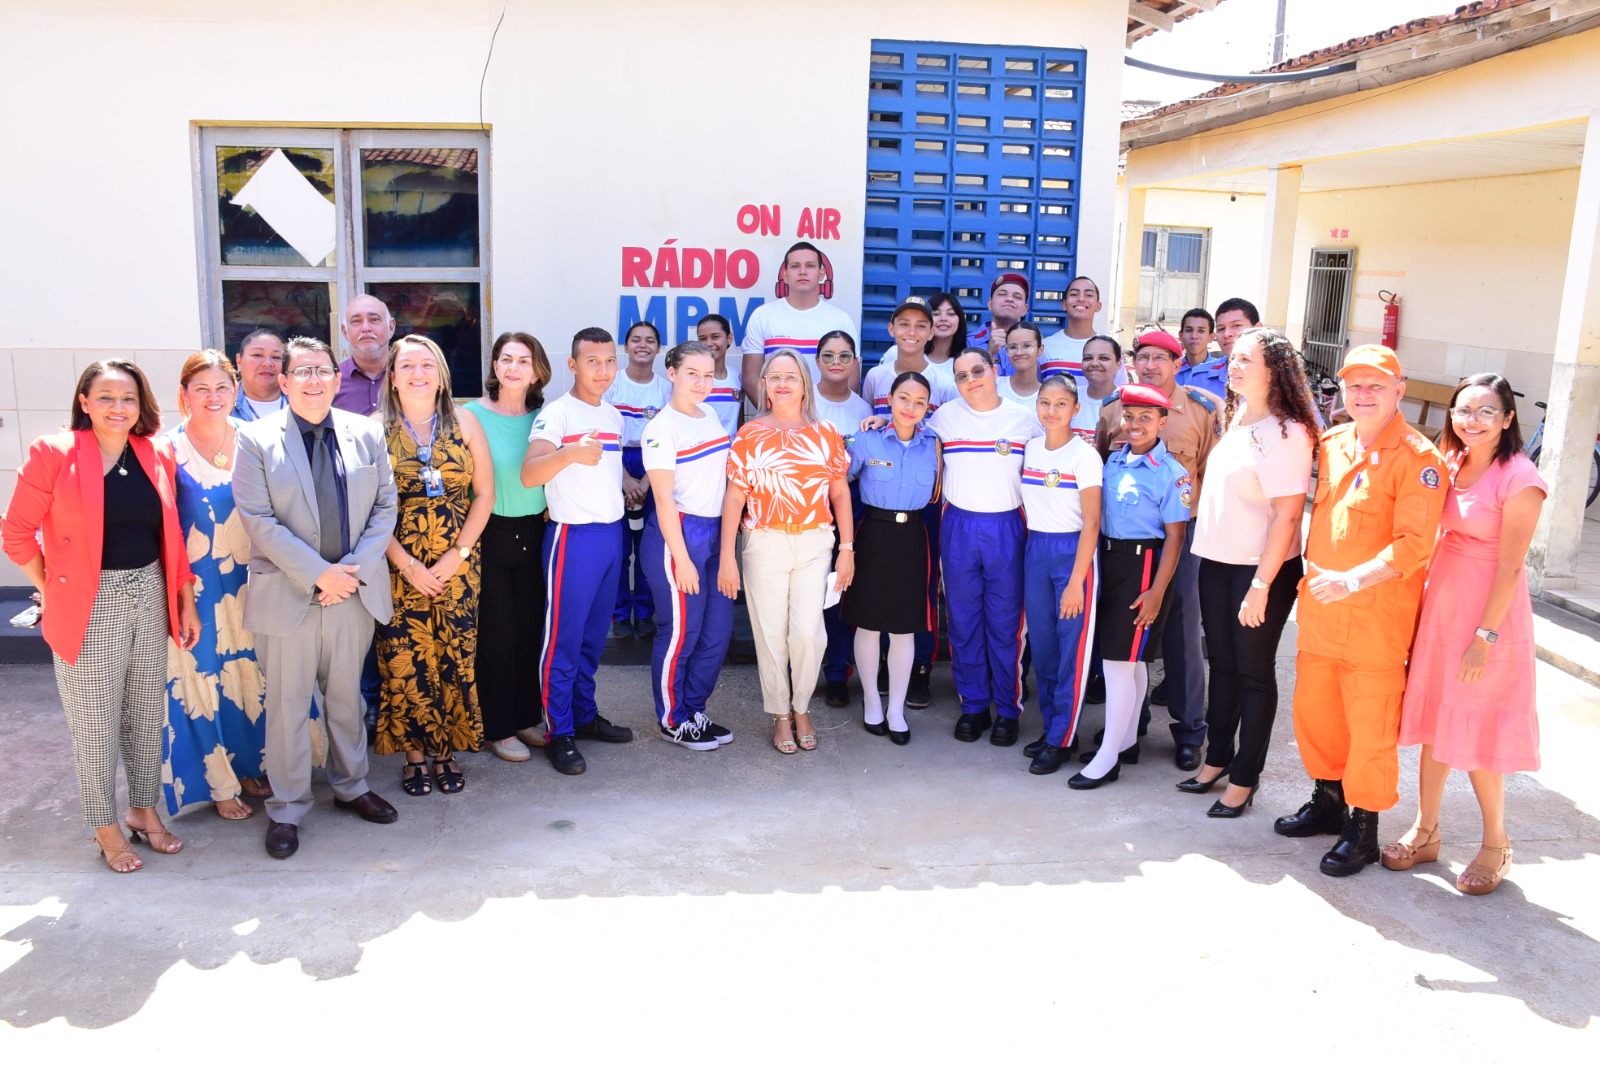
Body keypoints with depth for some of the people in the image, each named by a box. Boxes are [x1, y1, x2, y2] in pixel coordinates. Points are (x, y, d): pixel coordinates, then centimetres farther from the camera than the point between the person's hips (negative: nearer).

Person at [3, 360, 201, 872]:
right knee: (96, 725, 7)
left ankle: (144, 810, 33)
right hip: (89, 605, -4)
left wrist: (186, 601, 8)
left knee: (148, 714, 15)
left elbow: (174, 535, 9)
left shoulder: (157, 455, 4)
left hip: (151, 597, 4)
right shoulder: (53, 453, -8)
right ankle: (106, 828, 24)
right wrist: (53, 590, -5)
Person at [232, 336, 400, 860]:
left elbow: (385, 506, 3)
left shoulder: (367, 433, 4)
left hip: (354, 591, 3)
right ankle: (286, 807, 22)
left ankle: (351, 786, 34)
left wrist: (355, 568, -9)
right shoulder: (256, 439, -5)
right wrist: (319, 574, -17)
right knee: (287, 704, 7)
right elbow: (259, 521, -11)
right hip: (287, 595, -3)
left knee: (346, 696, 17)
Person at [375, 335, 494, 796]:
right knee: (403, 659, 0)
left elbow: (485, 493, 3)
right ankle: (414, 754, 16)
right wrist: (405, 563, -11)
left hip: (456, 564, 1)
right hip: (399, 564, -1)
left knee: (455, 656, 3)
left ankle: (446, 751, 18)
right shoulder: (377, 428, 1)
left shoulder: (464, 421, 5)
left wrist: (457, 554, -6)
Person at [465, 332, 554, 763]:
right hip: (489, 533, -4)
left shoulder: (542, 416, 4)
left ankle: (527, 716, 26)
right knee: (497, 634, 2)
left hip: (532, 533, 4)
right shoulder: (473, 414, -7)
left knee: (531, 629, 10)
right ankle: (497, 728, 16)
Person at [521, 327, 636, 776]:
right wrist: (569, 453, -43)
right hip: (574, 536, -7)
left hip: (613, 533, 7)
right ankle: (559, 732, 8)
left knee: (595, 634, 15)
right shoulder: (556, 414, -11)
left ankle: (585, 715, 27)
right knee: (563, 637, -1)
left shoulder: (614, 416, 12)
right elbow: (529, 474, -27)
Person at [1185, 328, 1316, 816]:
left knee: (1253, 671, 5)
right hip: (1216, 561, 7)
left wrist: (1261, 585, -21)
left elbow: (1287, 515, -19)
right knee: (1222, 662, 17)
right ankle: (1218, 757, 32)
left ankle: (1245, 776, 18)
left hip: (1261, 569, -7)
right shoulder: (1234, 419, 7)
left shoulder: (1286, 433, -17)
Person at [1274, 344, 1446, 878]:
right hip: (1319, 608, 7)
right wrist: (1312, 574, 12)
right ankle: (1328, 801, 34)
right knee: (1314, 709, 16)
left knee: (1370, 726, 1)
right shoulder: (1331, 444, 9)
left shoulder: (1417, 458, -11)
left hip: (1377, 617, -6)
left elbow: (1415, 544, -18)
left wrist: (1353, 580, -26)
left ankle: (1364, 828, 16)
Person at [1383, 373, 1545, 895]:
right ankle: (1425, 832, 24)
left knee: (1474, 734, 2)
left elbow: (1509, 567, -16)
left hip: (1487, 613, -6)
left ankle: (1495, 844, 22)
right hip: (1439, 603, 6)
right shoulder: (1452, 464, 7)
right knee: (1434, 720, 12)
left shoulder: (1519, 478, -14)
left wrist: (1485, 637, -17)